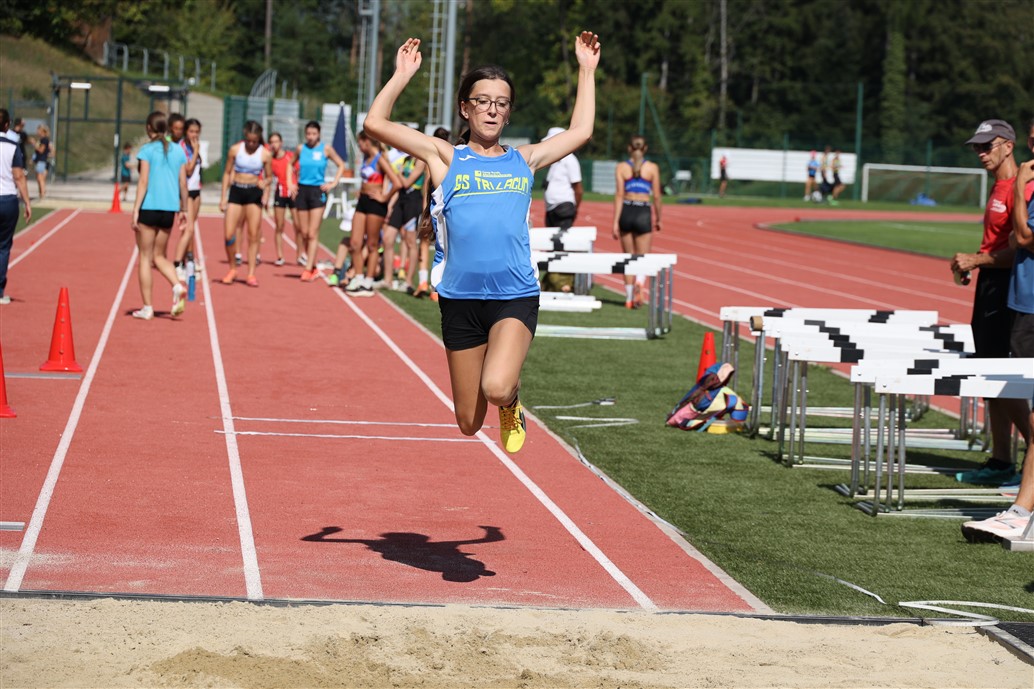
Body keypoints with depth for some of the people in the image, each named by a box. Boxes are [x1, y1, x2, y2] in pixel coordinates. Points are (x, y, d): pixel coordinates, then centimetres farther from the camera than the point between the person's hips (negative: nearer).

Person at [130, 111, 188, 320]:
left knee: (145, 257, 4)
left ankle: (147, 307, 4)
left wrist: (135, 210, -9)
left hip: (149, 207, -5)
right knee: (159, 256, 17)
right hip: (169, 209, 5)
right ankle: (177, 286, -10)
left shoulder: (147, 150, -5)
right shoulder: (178, 151, 9)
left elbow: (143, 182, -10)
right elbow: (183, 183, 10)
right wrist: (184, 209, 18)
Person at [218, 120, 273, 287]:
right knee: (229, 234, -5)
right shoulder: (235, 149, -2)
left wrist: (264, 182, -18)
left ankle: (251, 274, 4)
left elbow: (269, 177, 6)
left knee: (253, 235, -1)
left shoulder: (265, 154, -3)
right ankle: (232, 269, 14)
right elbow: (227, 173, 7)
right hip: (236, 191, 1)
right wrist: (223, 197, 3)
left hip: (254, 193, -1)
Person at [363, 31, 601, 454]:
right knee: (469, 424, 5)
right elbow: (377, 123, 1)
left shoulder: (524, 160, 13)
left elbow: (580, 131, 22)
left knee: (496, 388, -26)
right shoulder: (445, 157, 7)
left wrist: (587, 70, 23)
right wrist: (402, 75, 2)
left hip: (515, 296, 0)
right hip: (460, 299, 0)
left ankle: (511, 400, 11)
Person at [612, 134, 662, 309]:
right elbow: (656, 196, 2)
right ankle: (638, 283, -28)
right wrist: (658, 219, 14)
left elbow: (619, 195, -4)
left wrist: (615, 222, -5)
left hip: (626, 211, 1)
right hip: (643, 213, -1)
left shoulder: (621, 167, 2)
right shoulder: (652, 167, 2)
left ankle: (629, 297, 17)